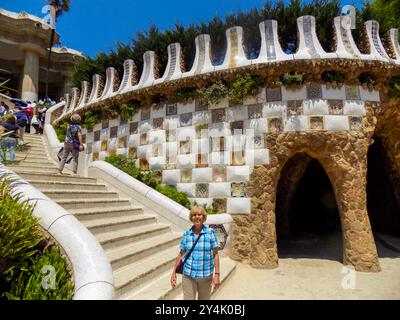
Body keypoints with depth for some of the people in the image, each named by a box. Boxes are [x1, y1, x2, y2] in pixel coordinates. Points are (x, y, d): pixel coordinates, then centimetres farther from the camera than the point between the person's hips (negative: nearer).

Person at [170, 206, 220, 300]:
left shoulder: (210, 232, -8)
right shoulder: (187, 234, -1)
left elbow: (215, 254, -6)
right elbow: (181, 254, 6)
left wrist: (217, 274, -10)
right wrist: (174, 272, 5)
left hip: (206, 276, -1)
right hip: (188, 276, 1)